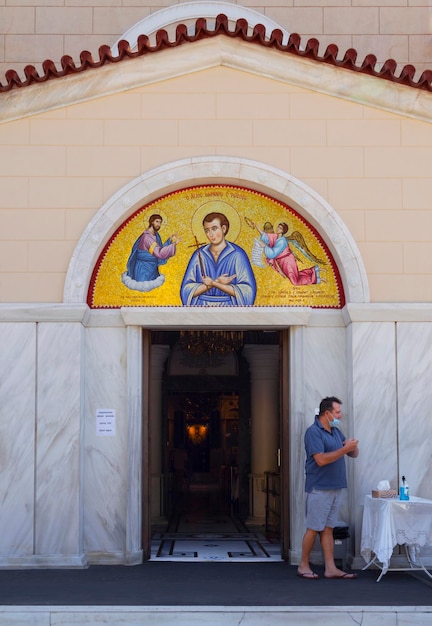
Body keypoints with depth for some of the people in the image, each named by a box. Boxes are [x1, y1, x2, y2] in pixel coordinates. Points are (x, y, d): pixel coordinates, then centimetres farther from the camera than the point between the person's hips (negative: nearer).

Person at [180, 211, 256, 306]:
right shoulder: (199, 255, 7)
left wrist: (213, 283, -10)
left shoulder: (237, 255, 0)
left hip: (229, 310, -2)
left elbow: (247, 291, -7)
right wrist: (216, 282, -8)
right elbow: (186, 291, 2)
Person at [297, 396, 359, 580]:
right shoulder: (313, 432, -12)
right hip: (320, 488, -8)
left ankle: (330, 568, 9)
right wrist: (345, 449, -22)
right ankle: (303, 566, 10)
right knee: (313, 529, -1)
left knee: (328, 529, 9)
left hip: (336, 487, 8)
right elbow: (321, 459, -23)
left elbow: (354, 454, 16)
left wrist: (353, 447, -8)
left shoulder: (336, 432, 13)